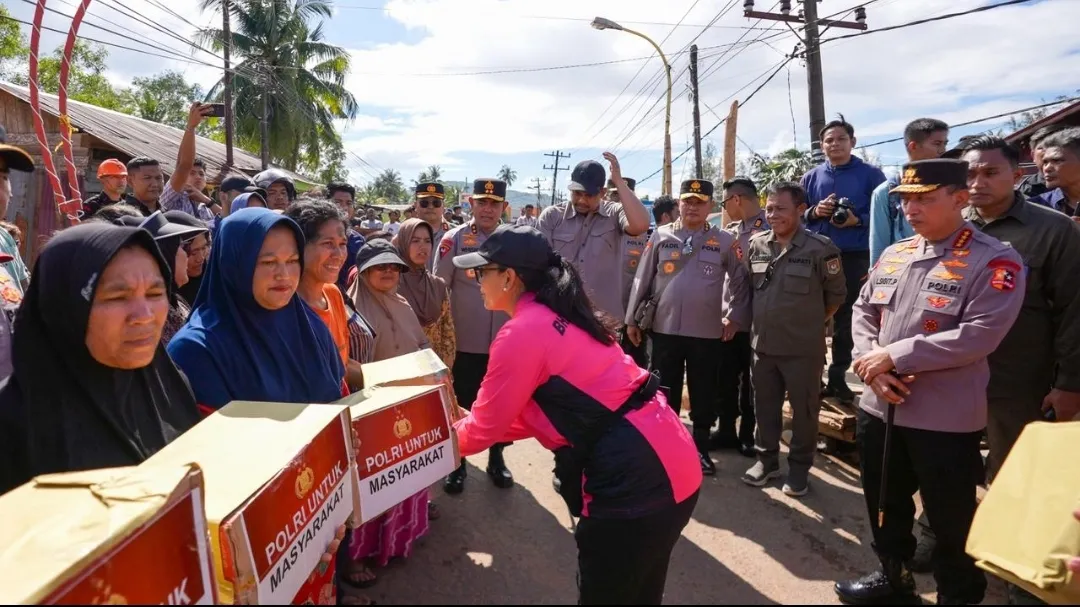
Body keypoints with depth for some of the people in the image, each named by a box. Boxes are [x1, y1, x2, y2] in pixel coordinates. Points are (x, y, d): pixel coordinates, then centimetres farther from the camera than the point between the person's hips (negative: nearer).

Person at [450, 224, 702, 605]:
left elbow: (485, 429, -5)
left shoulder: (522, 333, -15)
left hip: (635, 477, -9)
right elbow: (537, 410, 20)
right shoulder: (559, 316, 13)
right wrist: (467, 424, 21)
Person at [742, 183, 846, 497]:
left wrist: (813, 322, 6)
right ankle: (767, 459, 31)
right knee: (764, 406, 15)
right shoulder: (756, 245, 1)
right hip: (762, 344, 4)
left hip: (803, 348, -4)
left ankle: (799, 467, 25)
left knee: (804, 409, 9)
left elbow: (836, 294, 0)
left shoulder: (820, 248, -11)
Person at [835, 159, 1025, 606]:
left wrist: (893, 356, -20)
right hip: (879, 408, 6)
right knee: (886, 506, 22)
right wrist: (871, 365, -9)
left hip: (946, 419, -6)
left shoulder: (996, 261, -12)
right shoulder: (893, 255, 7)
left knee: (951, 522, 11)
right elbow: (863, 313, 9)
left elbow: (978, 336, -22)